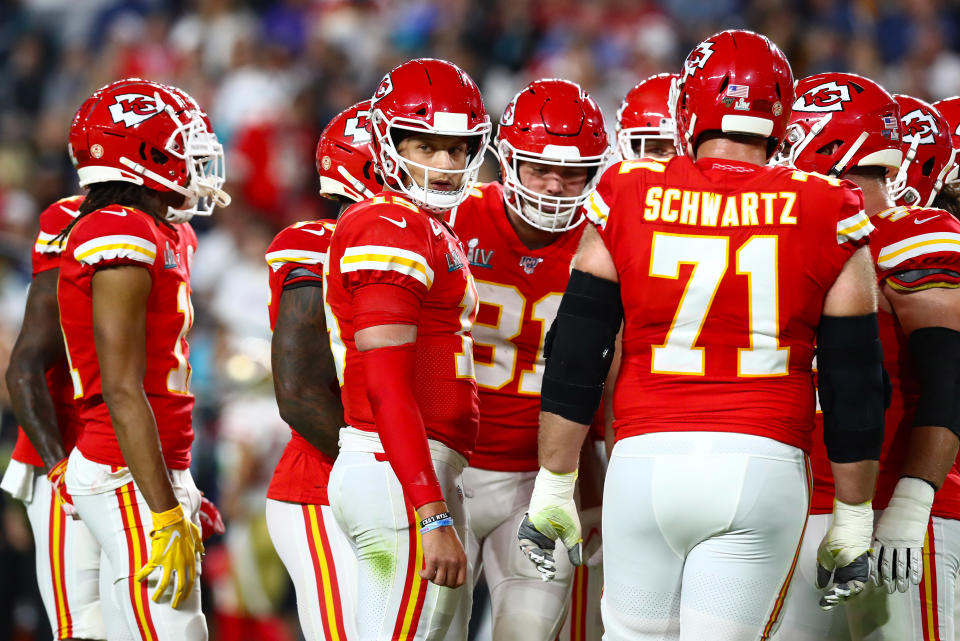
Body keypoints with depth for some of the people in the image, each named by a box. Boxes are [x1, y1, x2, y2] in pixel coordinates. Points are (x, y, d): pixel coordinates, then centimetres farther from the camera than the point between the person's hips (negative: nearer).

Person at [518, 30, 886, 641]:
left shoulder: (628, 199, 3)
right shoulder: (827, 217, 2)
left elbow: (574, 359, 5)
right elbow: (854, 386, 5)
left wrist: (555, 484, 13)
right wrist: (854, 517, 15)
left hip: (648, 459, 0)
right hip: (764, 464, 0)